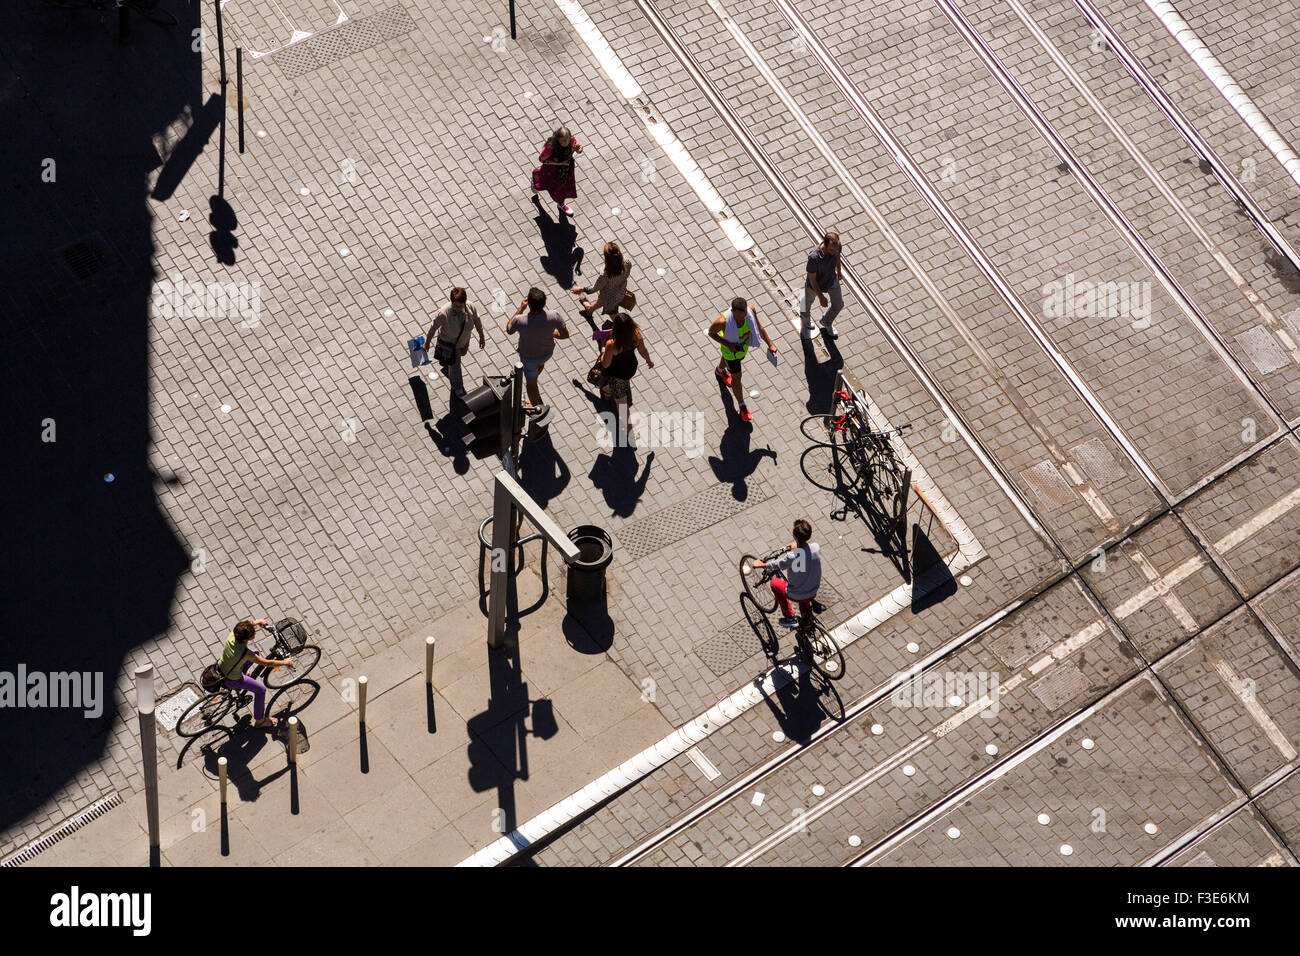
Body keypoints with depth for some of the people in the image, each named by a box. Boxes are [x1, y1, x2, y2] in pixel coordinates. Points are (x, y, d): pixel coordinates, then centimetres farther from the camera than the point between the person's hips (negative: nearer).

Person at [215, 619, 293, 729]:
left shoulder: (232, 634, -24)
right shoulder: (245, 653, -39)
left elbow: (246, 626, 3)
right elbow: (267, 663, -25)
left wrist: (257, 622, 16)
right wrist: (285, 662, -10)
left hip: (219, 669, 7)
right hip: (231, 681, -7)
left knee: (255, 652, 18)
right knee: (261, 689, 10)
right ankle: (259, 720, 28)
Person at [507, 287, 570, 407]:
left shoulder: (520, 321, -39)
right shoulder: (554, 317, -35)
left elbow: (509, 330, -15)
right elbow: (565, 334, -17)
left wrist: (521, 309, -14)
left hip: (529, 357, -3)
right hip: (547, 352, 3)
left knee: (531, 383, 25)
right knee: (541, 363, 39)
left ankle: (535, 407, 49)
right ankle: (532, 379, 69)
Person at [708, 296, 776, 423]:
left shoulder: (750, 310, -33)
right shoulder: (723, 322, -45)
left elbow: (759, 327, -14)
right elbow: (711, 332, -23)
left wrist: (770, 344, -16)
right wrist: (728, 344, -32)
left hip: (743, 345, 5)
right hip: (730, 349, -5)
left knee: (727, 359, 38)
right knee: (736, 377, 11)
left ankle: (719, 370, 75)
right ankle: (742, 406, 35)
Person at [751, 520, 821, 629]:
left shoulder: (792, 556, -32)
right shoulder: (816, 547, -18)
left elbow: (778, 564, -11)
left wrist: (762, 564, 8)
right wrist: (797, 547, 28)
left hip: (796, 596, -5)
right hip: (814, 593, 5)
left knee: (774, 582, 23)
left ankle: (789, 618, 24)